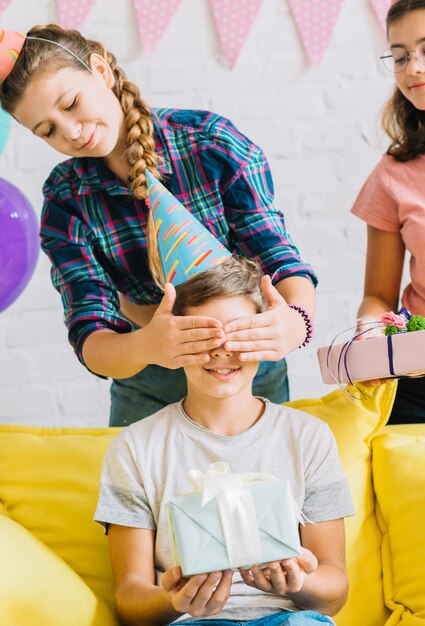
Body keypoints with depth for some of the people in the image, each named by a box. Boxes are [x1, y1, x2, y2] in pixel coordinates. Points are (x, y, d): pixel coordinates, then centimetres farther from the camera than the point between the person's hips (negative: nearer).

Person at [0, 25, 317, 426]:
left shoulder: (211, 140, -17)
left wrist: (295, 321, -44)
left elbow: (278, 258, -20)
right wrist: (144, 348, -44)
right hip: (145, 385, 1)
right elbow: (90, 339, -21)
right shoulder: (65, 200, -12)